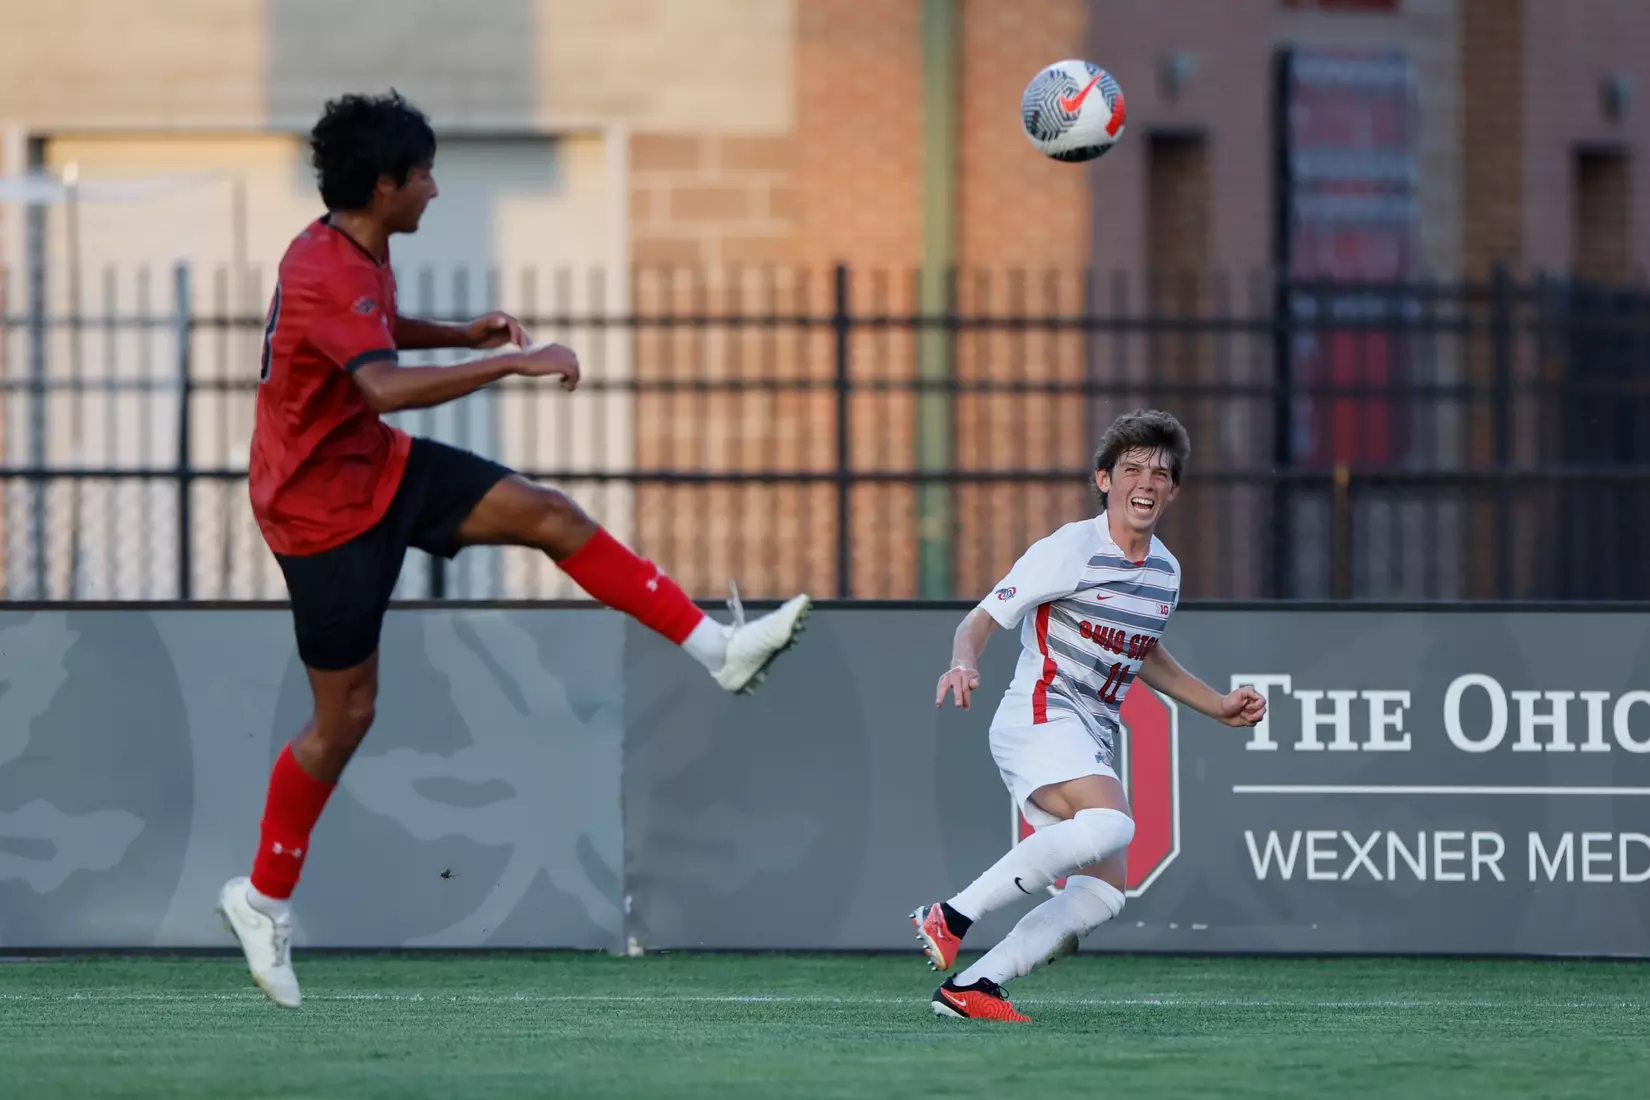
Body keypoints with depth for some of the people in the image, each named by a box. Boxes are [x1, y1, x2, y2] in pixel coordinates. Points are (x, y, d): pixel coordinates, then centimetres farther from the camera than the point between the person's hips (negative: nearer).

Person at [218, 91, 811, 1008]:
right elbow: (388, 386, -44)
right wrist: (514, 363, -40)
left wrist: (466, 333, 11)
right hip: (325, 507, -9)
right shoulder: (326, 275, -29)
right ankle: (264, 898, 16)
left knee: (548, 514, -4)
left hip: (377, 466, 9)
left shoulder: (358, 254, 3)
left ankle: (718, 648, -3)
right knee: (347, 712, -1)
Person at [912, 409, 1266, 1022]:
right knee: (1110, 827, -34)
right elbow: (983, 619, -9)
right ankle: (953, 917, -28)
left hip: (1091, 745, 8)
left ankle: (970, 988, -2)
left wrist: (1220, 708, 28)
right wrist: (963, 663, -31)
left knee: (1102, 897, -3)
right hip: (1040, 717, -8)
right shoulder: (1070, 551, -10)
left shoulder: (1165, 571, 14)